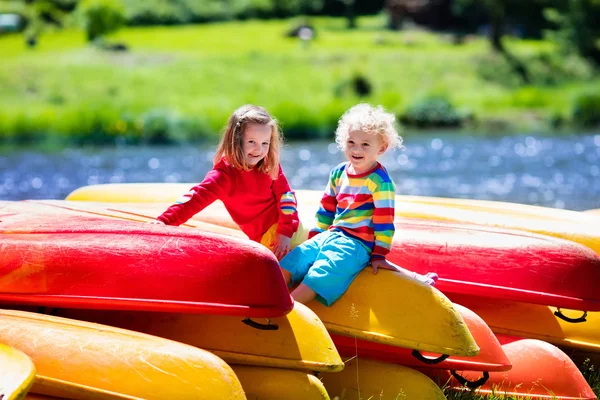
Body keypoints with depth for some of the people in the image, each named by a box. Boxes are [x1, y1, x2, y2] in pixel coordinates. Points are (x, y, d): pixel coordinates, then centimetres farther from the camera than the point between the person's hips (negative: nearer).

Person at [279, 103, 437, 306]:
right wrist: (314, 237, 18)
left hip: (357, 244, -8)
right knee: (291, 261, -8)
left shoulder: (380, 181, -10)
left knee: (320, 273, -26)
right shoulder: (338, 174, 12)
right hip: (329, 235, 8)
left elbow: (384, 221, -10)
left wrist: (379, 255, -10)